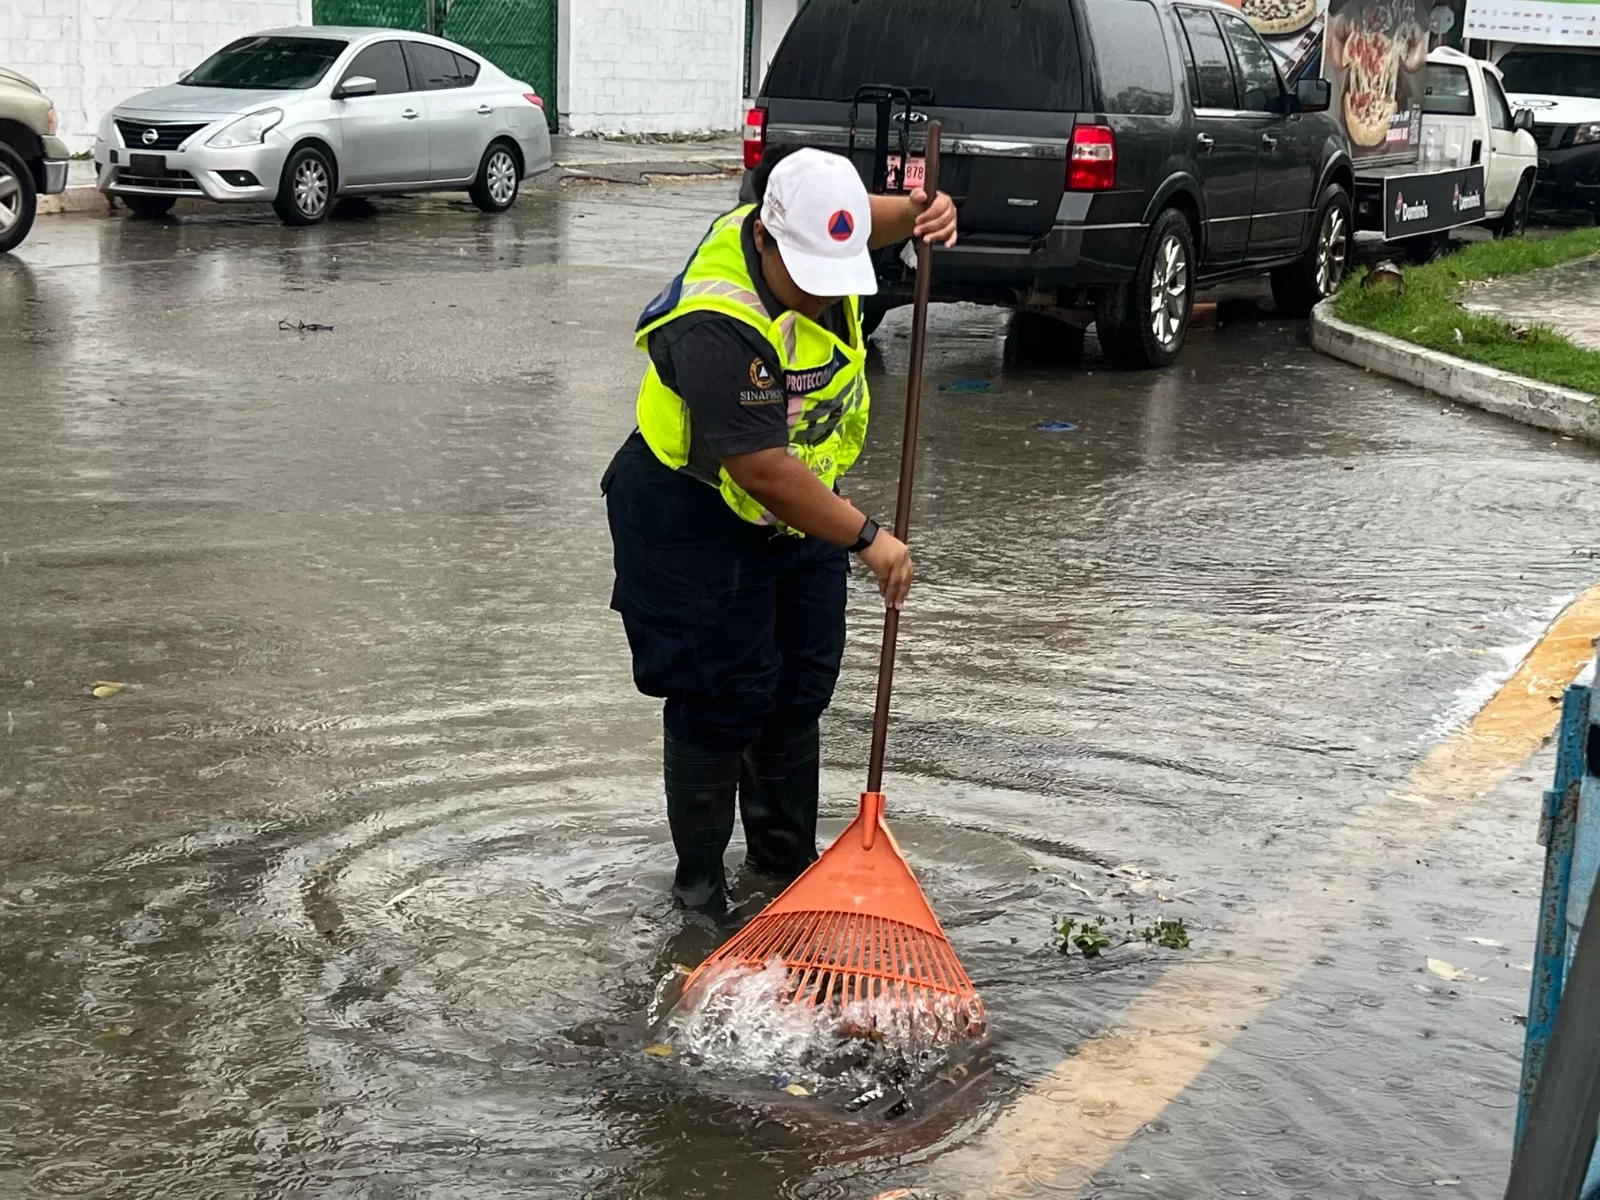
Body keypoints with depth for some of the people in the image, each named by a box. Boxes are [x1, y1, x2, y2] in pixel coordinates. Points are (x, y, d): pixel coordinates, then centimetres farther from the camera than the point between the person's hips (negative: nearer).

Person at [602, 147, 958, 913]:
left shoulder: (809, 237, -11)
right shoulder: (719, 329, -35)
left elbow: (871, 216, 14)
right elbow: (762, 470, -35)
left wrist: (920, 213, -9)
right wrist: (867, 538, -29)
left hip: (798, 506, 8)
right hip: (698, 521, -8)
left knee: (800, 689, 14)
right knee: (720, 699, -3)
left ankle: (786, 854, 29)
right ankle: (700, 876, 14)